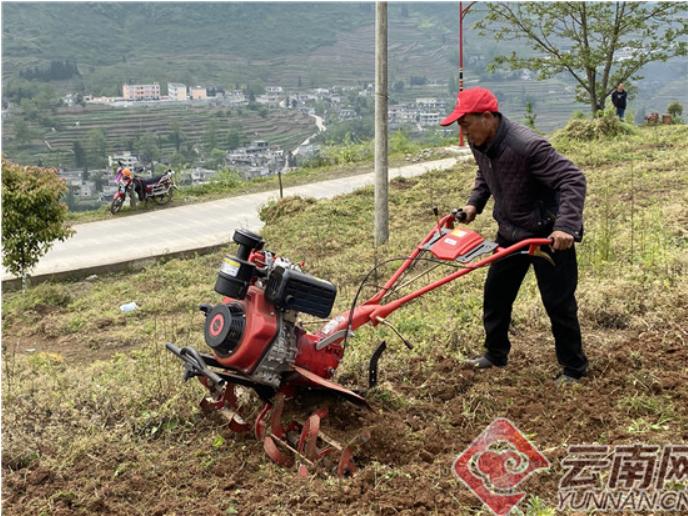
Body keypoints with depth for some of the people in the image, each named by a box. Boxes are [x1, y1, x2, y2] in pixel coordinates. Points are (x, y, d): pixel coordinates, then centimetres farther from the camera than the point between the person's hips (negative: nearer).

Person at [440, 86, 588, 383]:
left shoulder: (527, 146, -31)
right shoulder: (479, 144, -5)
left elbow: (573, 180, -31)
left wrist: (565, 226, -41)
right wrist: (474, 203, 3)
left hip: (548, 235, -8)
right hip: (510, 232, 8)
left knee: (558, 302, 1)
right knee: (495, 293, 15)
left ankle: (573, 368, 17)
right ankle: (495, 354, 32)